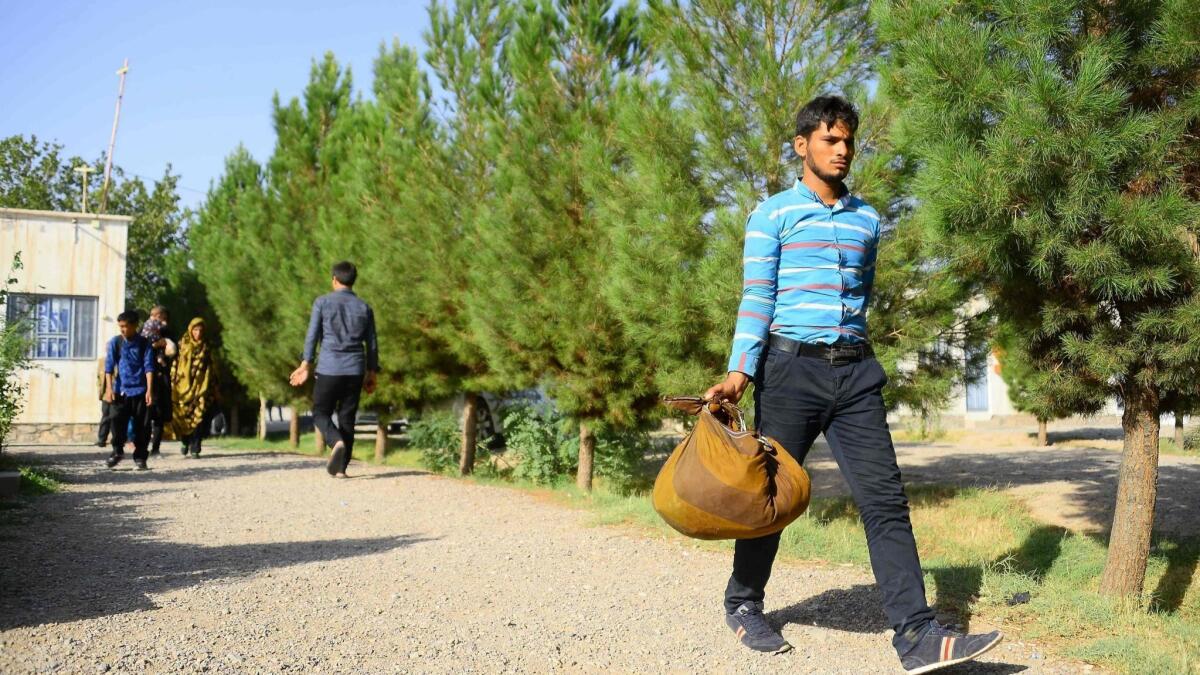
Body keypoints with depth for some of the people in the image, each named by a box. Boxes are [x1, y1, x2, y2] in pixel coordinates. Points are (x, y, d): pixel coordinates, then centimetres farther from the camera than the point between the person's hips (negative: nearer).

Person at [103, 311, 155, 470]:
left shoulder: (144, 343, 1)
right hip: (121, 390, 1)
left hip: (140, 391, 0)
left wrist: (149, 390, -10)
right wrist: (109, 388, -8)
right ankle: (117, 451, 13)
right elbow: (109, 366, 1)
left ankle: (140, 457, 12)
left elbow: (149, 367, -3)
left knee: (142, 425, 1)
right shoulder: (115, 342, 3)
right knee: (118, 421, -7)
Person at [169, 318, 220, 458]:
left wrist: (216, 389, 11)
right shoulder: (182, 345, 3)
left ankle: (194, 448, -4)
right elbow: (174, 365, -1)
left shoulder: (206, 348, 10)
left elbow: (212, 369, 13)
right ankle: (185, 441, 23)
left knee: (199, 418, -8)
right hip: (184, 387, -1)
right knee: (182, 418, -2)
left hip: (201, 388, 1)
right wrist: (172, 385, -9)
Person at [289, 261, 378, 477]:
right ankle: (341, 467, 5)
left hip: (329, 369, -3)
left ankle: (337, 442, -20)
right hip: (355, 370, 3)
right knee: (347, 417, 8)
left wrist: (306, 365, 2)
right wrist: (372, 373, 16)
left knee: (321, 413, 8)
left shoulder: (322, 302, 1)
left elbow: (312, 335, -3)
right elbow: (372, 344, 9)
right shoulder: (364, 307, 9)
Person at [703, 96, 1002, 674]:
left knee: (885, 499, -5)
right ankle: (743, 604, 26)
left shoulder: (867, 219, 15)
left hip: (856, 372, 4)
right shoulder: (773, 214, 1)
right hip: (791, 367, -4)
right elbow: (756, 297, -7)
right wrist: (739, 371, -17)